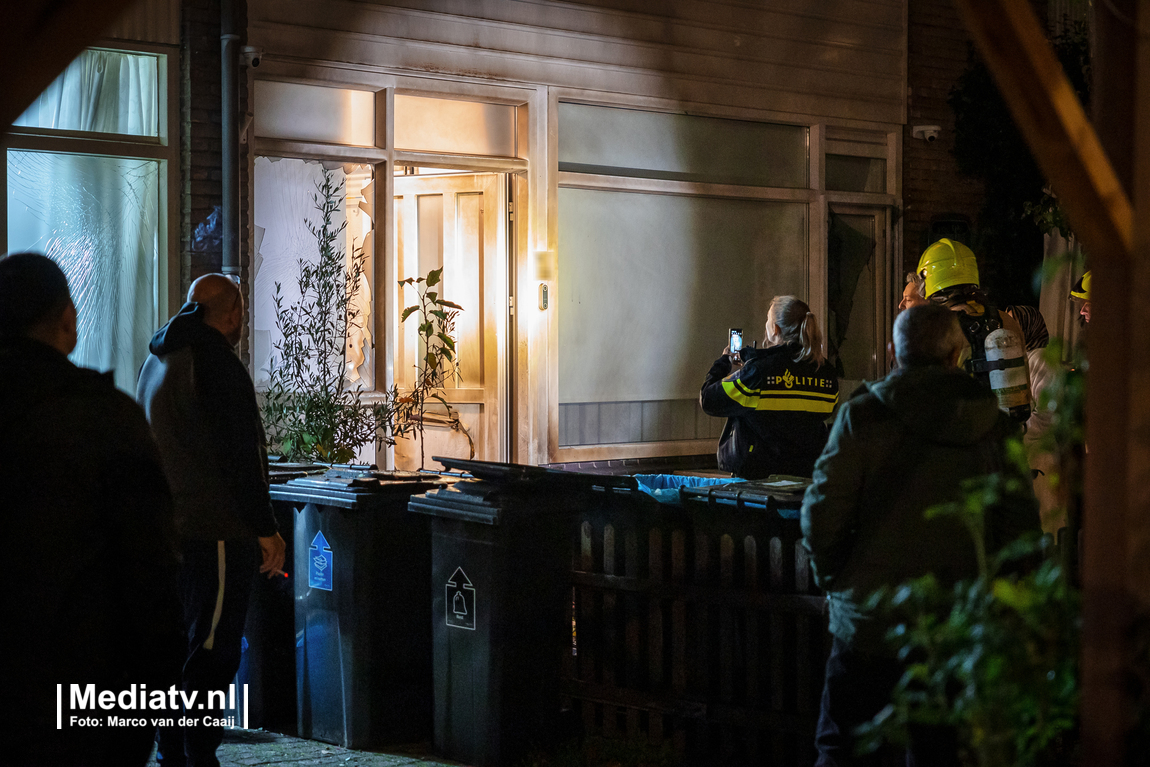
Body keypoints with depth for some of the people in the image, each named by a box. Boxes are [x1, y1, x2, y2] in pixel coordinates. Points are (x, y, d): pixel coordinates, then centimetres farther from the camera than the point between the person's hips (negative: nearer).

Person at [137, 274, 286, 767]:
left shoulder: (155, 363, 16)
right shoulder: (217, 365, -14)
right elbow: (241, 456, -16)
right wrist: (266, 530, -11)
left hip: (168, 526, 9)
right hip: (217, 531, -9)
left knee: (180, 644, 14)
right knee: (213, 650, -5)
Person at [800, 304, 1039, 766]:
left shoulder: (862, 416, -7)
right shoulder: (995, 428, 0)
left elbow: (822, 513, -11)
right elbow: (1020, 532, 1)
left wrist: (833, 581, 6)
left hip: (869, 624, -2)